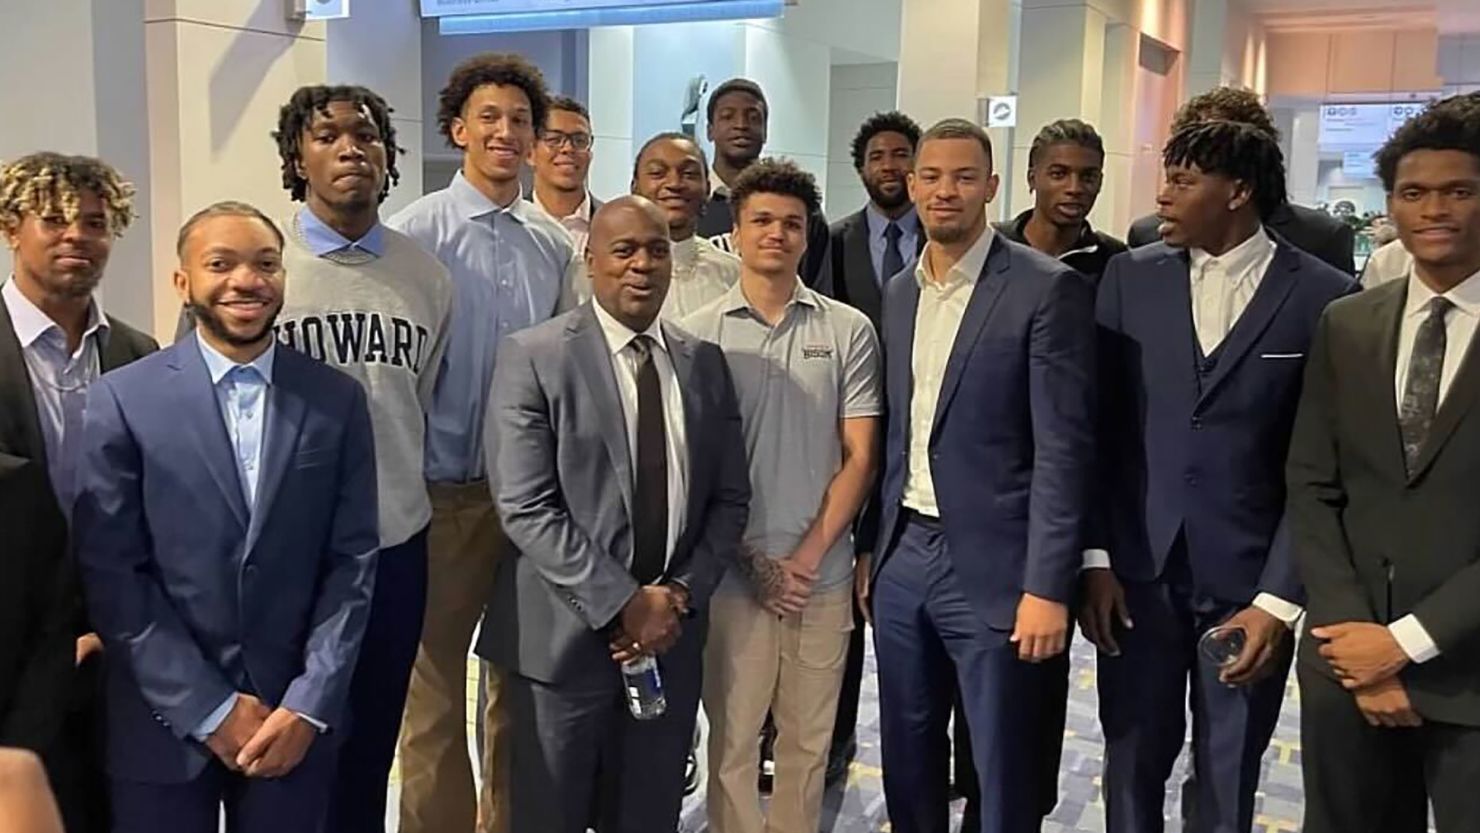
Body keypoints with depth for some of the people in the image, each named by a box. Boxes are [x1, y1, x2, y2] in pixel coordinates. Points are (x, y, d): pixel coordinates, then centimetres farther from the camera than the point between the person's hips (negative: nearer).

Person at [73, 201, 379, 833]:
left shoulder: (337, 400, 1)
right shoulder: (122, 400, -4)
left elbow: (353, 559, 0)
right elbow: (112, 576, -7)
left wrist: (310, 704, -8)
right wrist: (209, 709, -10)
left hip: (295, 720, 1)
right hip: (163, 725, -1)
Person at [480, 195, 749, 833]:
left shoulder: (705, 362, 8)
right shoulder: (534, 357, -6)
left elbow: (729, 497, 9)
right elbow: (526, 509, -13)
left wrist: (682, 595, -5)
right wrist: (624, 604, -15)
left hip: (671, 635, 4)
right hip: (566, 635, -4)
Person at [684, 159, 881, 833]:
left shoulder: (849, 330, 2)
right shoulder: (699, 334, 0)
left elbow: (860, 457, 1)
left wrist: (807, 557, -7)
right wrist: (753, 561, -6)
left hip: (823, 574, 1)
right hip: (732, 574, -1)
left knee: (808, 741, 12)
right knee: (732, 740, 8)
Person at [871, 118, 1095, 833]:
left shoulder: (1048, 289, -9)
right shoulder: (898, 293, 11)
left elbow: (1064, 449, -13)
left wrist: (1048, 587, -17)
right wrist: (874, 547, 12)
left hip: (992, 567, -6)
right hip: (903, 558, 6)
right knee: (906, 763, 17)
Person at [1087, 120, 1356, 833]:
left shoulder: (1324, 296, -6)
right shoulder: (1130, 276, 3)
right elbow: (1100, 426, 3)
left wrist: (1280, 598, -12)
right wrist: (1095, 557, -2)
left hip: (1250, 582, -2)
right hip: (1137, 570, 2)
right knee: (1132, 768, 13)